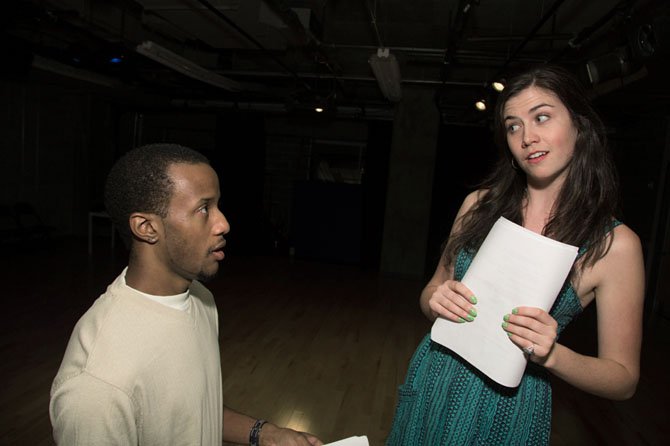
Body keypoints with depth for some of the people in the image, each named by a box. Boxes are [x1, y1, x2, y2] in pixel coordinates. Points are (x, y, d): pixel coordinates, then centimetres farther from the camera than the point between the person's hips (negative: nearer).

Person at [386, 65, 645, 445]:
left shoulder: (615, 243, -13)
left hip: (510, 408, -3)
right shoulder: (479, 204, -4)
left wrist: (551, 354, -24)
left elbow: (624, 379, -6)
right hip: (431, 383, 3)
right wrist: (436, 301, -17)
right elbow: (432, 292, 5)